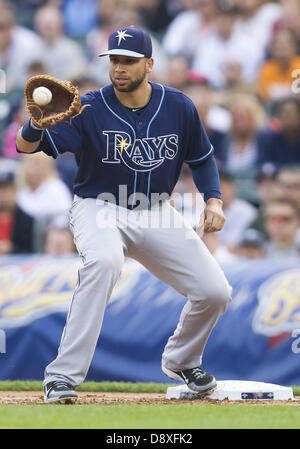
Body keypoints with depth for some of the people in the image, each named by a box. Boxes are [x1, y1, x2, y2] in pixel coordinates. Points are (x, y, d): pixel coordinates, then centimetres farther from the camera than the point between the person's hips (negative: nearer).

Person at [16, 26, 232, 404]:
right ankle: (62, 378, -35)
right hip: (98, 208, -4)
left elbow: (202, 158, 11)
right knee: (104, 259, -38)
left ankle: (181, 361, 29)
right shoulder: (90, 109, -16)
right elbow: (25, 146, -26)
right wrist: (36, 124, -49)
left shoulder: (179, 107, -6)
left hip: (155, 215, 4)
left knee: (215, 292, -6)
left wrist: (213, 201, -6)